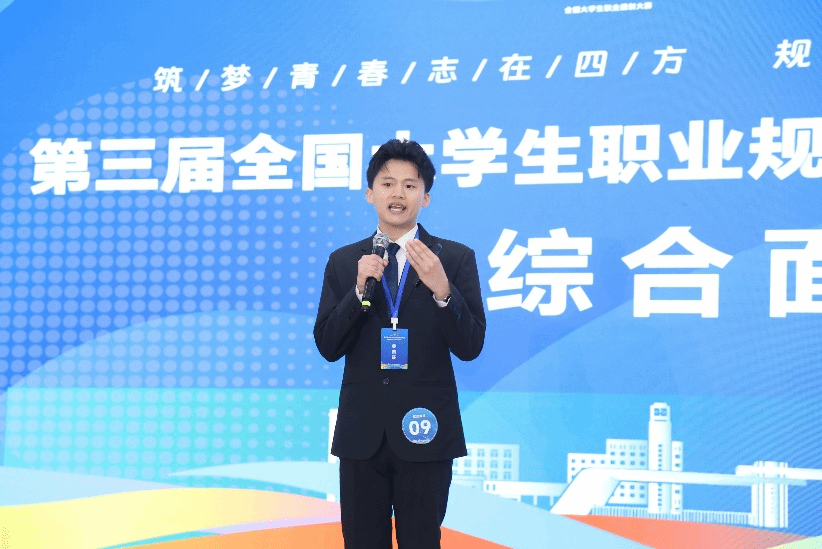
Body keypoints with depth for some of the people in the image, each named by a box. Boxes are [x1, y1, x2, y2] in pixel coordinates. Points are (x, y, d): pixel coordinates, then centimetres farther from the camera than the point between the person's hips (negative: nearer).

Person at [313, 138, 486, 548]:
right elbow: (327, 346, 1)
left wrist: (441, 289, -22)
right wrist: (360, 288, -13)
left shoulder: (455, 259, 0)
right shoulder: (344, 262, 7)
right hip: (362, 433, 2)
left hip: (423, 432, -2)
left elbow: (470, 347, -6)